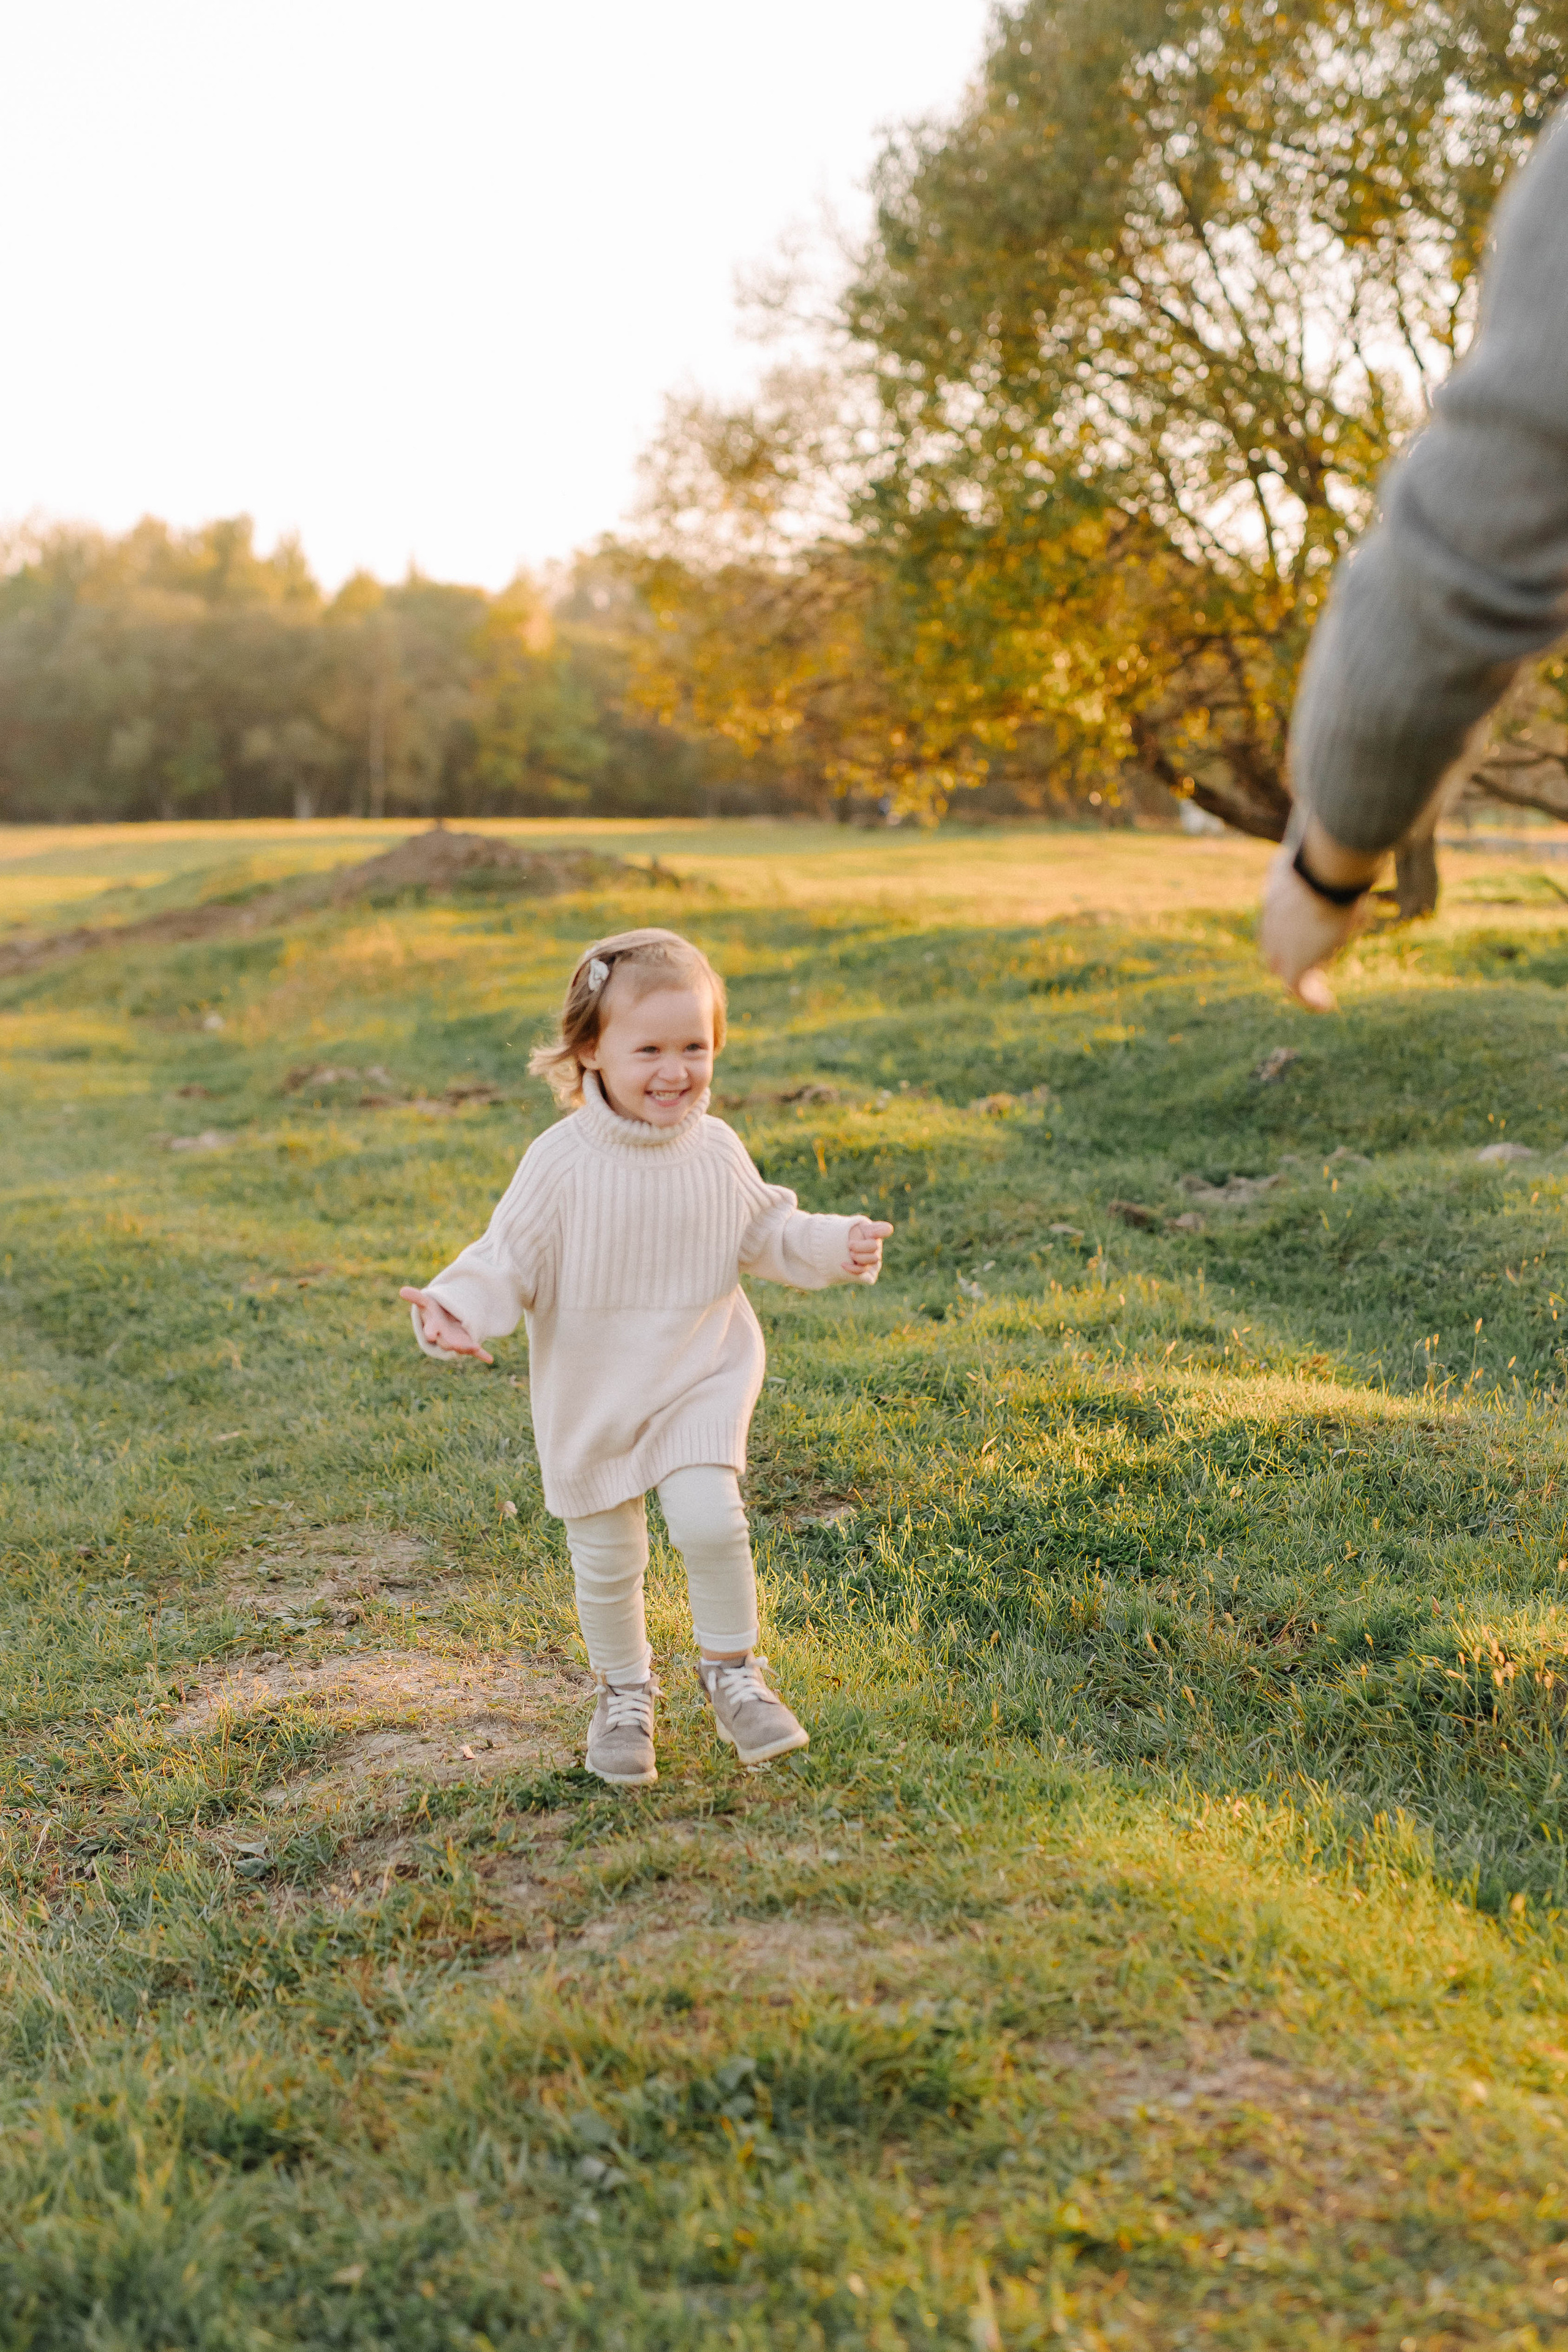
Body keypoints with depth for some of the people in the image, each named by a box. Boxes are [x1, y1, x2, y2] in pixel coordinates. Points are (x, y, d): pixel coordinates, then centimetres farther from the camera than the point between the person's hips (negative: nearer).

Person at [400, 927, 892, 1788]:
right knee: (606, 1562, 10)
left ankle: (731, 1669, 9)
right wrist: (458, 1310, -32)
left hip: (701, 1378, 1)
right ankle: (623, 1694, 36)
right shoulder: (561, 1164, -17)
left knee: (709, 1520, -18)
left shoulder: (717, 1151, -6)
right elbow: (509, 1260, -14)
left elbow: (766, 1235, 11)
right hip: (592, 1396, -1)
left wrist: (837, 1247, -4)